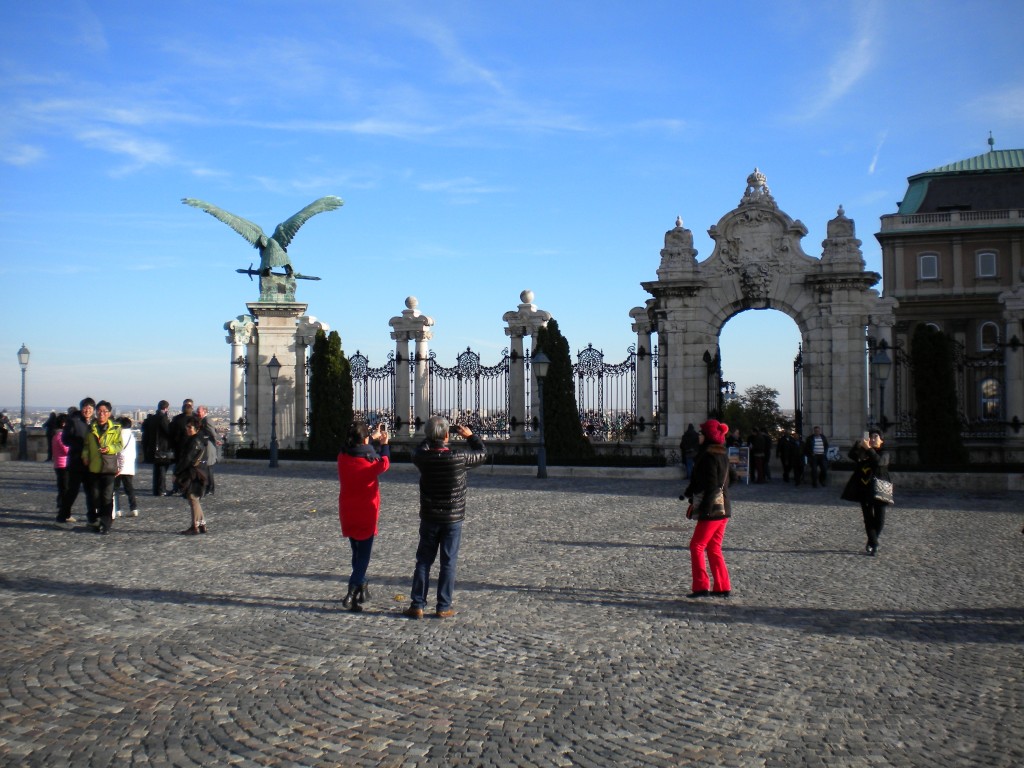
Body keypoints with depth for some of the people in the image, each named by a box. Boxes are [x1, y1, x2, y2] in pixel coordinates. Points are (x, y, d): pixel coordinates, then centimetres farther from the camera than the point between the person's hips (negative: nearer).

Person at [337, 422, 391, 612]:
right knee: (363, 555, 2)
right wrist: (384, 444, 20)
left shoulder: (342, 458, -6)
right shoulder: (370, 462, -19)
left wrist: (373, 438, 28)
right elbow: (384, 465, 5)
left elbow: (357, 448, 17)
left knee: (357, 552, 20)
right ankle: (351, 593, -10)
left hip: (347, 514, 5)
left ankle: (362, 589, 29)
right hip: (366, 514, -5)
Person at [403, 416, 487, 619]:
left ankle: (417, 605, 12)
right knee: (448, 563, 6)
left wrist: (431, 438, 17)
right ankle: (444, 607, 9)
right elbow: (482, 454, 3)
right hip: (453, 520, -2)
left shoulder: (422, 458, -11)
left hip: (429, 519, 2)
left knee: (423, 561, 11)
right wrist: (470, 436, 16)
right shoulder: (459, 458, -16)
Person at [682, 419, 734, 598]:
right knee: (714, 548, 15)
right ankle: (722, 587, 15)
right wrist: (689, 492, 27)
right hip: (723, 508, 9)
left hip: (712, 510, -9)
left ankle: (701, 587, -2)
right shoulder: (722, 454, 12)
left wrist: (705, 509, -21)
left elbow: (711, 485, -21)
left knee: (697, 546, -1)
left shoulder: (709, 456, -16)